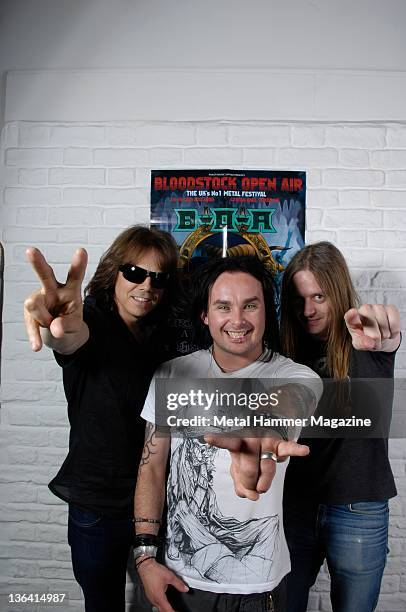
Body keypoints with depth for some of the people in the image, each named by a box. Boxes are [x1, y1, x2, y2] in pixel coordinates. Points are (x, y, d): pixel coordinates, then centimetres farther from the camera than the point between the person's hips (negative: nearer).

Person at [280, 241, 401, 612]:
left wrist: (384, 332, -57)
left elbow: (389, 339, -34)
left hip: (358, 512, -2)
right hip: (296, 505, 3)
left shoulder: (366, 346, -10)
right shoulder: (292, 350, 1)